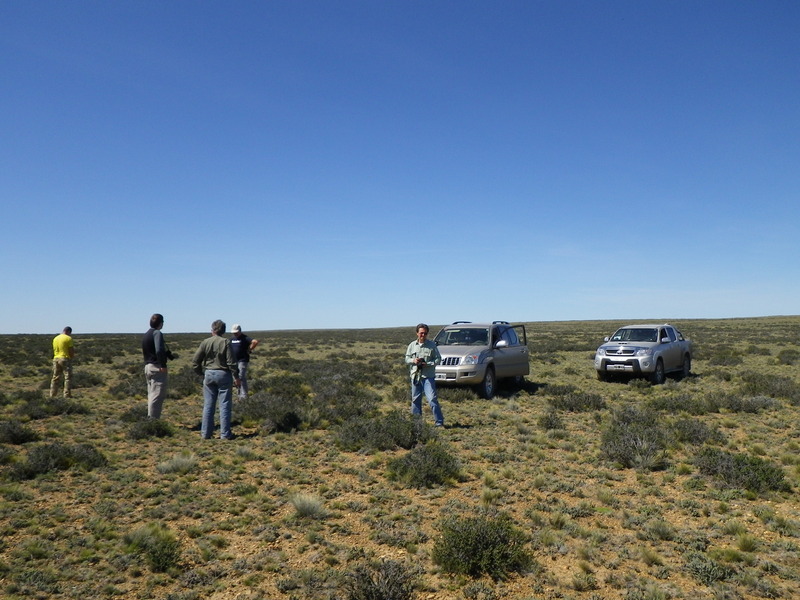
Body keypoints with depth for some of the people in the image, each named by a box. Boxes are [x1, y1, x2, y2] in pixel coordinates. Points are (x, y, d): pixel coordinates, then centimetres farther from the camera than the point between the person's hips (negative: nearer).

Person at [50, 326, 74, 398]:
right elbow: (71, 350, -9)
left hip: (56, 359, 7)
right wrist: (72, 356, 7)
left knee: (56, 377, 13)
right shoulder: (68, 338, -9)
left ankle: (52, 394, 15)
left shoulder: (55, 338, 12)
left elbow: (54, 349, 15)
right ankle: (67, 394, -5)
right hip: (65, 359, -7)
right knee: (68, 377, -2)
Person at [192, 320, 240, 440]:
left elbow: (195, 362, 1)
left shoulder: (205, 342, 1)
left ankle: (206, 433, 14)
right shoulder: (225, 342, -8)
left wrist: (201, 373, 15)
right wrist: (236, 376, -2)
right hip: (223, 375, -3)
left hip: (208, 374, 3)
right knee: (224, 405, 2)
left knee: (208, 405, 10)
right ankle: (225, 433, 4)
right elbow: (231, 361, -11)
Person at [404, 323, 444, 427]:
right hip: (415, 376, 4)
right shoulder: (412, 345, 9)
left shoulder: (432, 345, -1)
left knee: (432, 399, -12)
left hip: (428, 376, -4)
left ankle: (439, 422, -6)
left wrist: (428, 364, -15)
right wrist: (413, 361, -8)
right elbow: (407, 359, 13)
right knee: (415, 399, 11)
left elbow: (438, 359, 0)